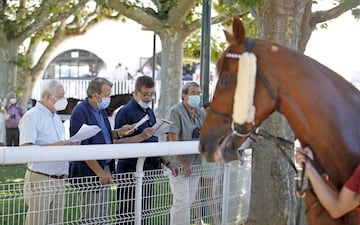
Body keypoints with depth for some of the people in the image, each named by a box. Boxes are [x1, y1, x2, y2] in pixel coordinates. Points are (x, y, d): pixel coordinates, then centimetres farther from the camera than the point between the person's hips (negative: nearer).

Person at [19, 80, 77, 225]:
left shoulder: (56, 117, 18)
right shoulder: (32, 116, -9)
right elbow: (25, 149, -18)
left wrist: (70, 145, 3)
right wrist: (55, 146, -24)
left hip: (59, 179, 8)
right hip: (40, 180, -8)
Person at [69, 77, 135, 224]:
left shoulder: (101, 110, 12)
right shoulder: (81, 112, -15)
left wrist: (118, 133, 2)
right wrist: (100, 172, -21)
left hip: (105, 169, 9)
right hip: (90, 173, -9)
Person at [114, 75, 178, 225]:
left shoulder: (149, 111, 16)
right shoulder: (126, 112, -10)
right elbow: (118, 142, -18)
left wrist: (167, 163, 16)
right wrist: (141, 136, -26)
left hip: (149, 170, 8)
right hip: (131, 171, -8)